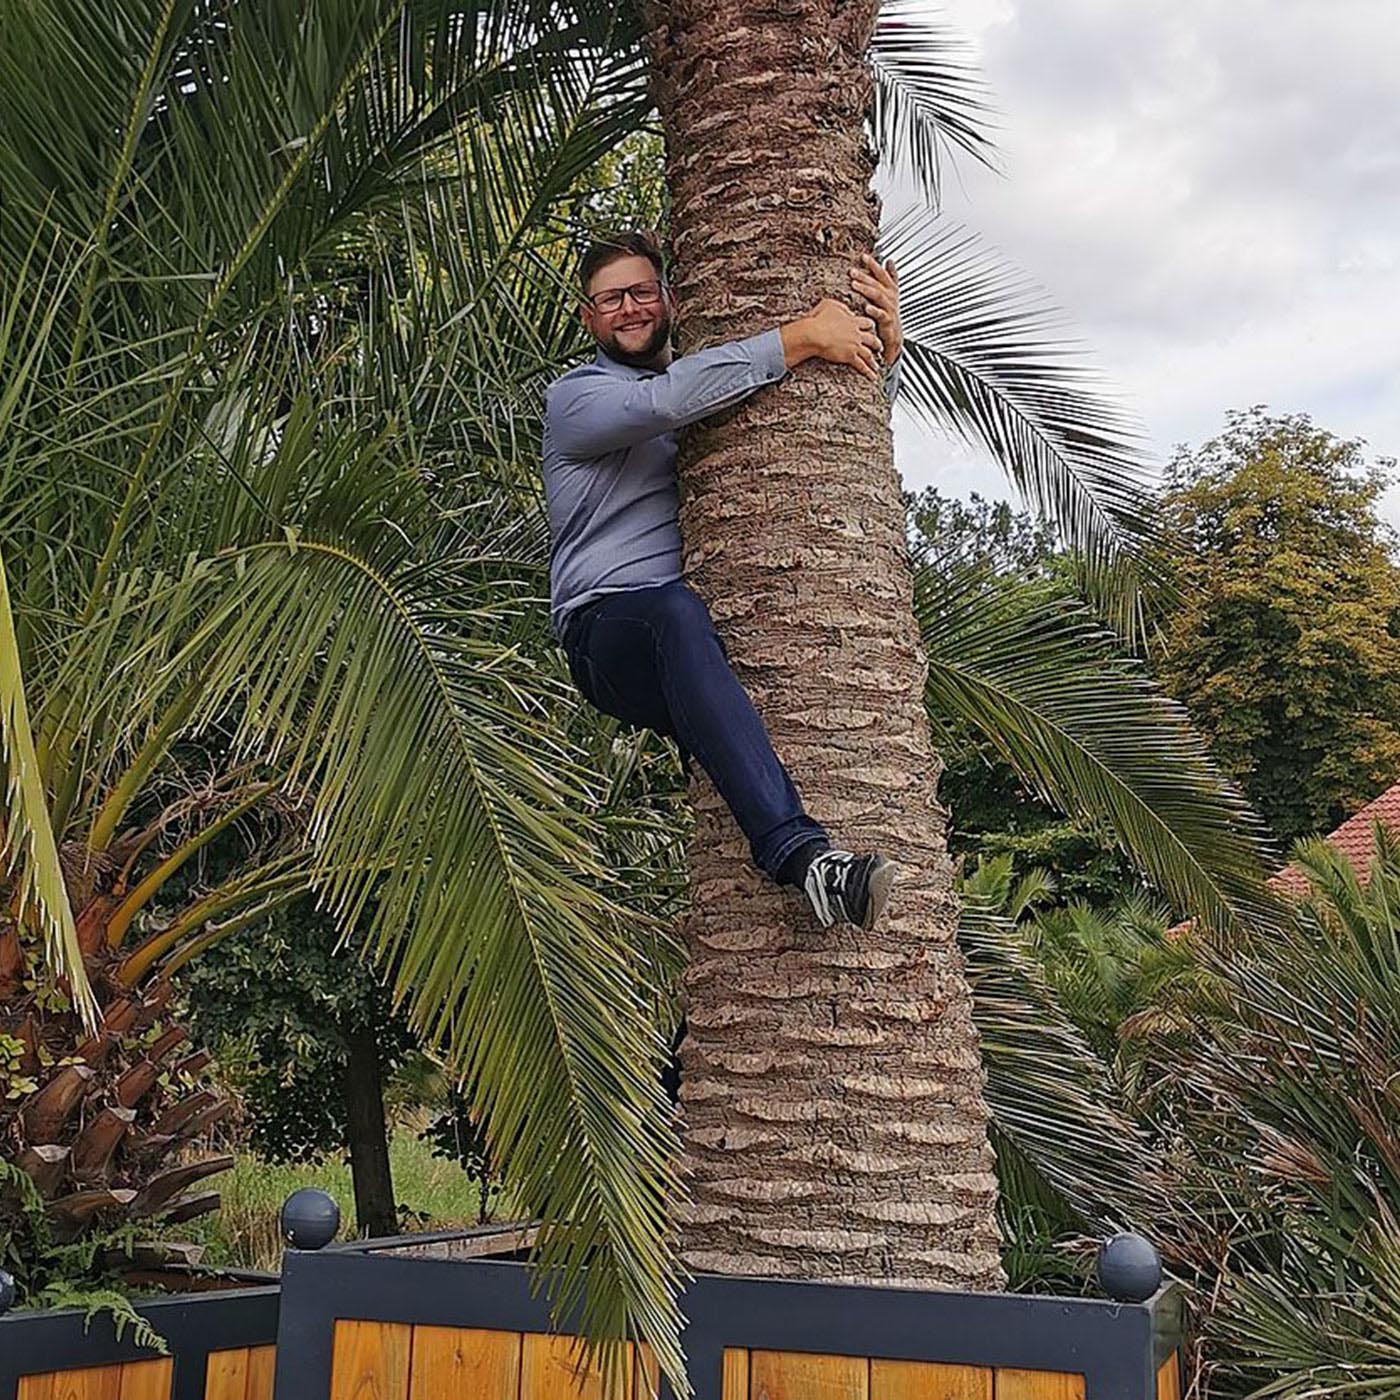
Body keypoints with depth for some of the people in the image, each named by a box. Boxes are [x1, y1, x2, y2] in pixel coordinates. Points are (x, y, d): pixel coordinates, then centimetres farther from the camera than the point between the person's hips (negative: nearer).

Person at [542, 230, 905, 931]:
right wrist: (802, 337, -13)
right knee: (675, 611, -40)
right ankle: (800, 852, -54)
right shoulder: (575, 398, 8)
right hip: (607, 629, -7)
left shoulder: (720, 390, 28)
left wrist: (884, 344, 7)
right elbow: (665, 400, -15)